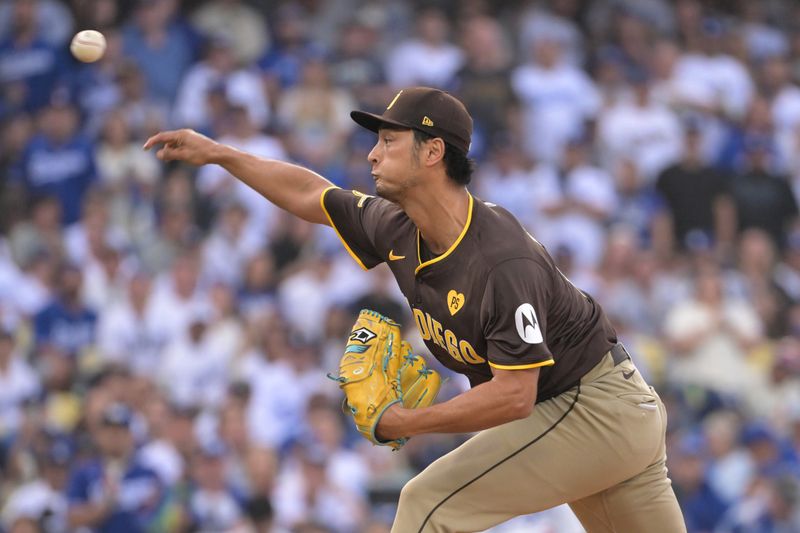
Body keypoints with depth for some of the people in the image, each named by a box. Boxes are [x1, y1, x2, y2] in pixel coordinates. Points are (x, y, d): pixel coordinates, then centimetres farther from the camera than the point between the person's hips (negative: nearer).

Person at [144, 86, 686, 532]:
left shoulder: (504, 262, -27)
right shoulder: (397, 230, -1)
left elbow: (514, 395, -29)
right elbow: (312, 194, 15)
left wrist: (408, 423, -21)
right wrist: (217, 153, 15)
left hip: (592, 409, -9)